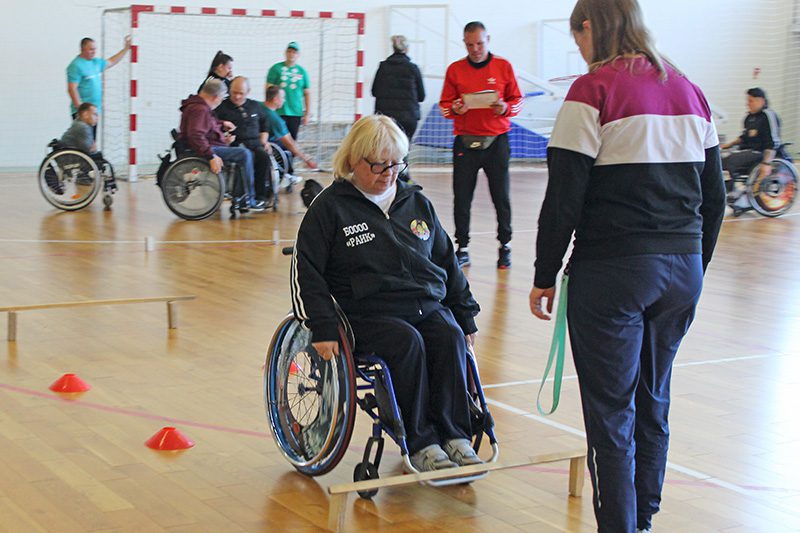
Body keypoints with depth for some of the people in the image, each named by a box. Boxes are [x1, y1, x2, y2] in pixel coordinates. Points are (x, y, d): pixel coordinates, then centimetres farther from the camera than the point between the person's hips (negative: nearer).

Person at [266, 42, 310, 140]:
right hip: (279, 112, -3)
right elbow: (268, 89, 1)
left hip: (296, 113, 3)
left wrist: (306, 114, 11)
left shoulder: (302, 72, 10)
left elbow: (307, 93, 14)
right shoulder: (276, 68, 1)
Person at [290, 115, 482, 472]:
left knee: (451, 337, -27)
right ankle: (421, 443, -27)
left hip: (427, 305, 4)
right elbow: (306, 270, -1)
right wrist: (322, 328, -11)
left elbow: (447, 261, 24)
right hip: (368, 313, -4)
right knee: (408, 343, -33)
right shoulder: (331, 206, 3)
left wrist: (465, 315, 18)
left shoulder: (416, 202, 17)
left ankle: (455, 437, -25)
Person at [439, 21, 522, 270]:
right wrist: (454, 108, -14)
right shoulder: (454, 70, 5)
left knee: (501, 196, 2)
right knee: (461, 197, 0)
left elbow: (517, 99, 7)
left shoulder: (503, 67, 4)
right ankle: (462, 249, 7)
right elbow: (444, 104, 8)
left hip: (496, 140, -1)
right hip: (465, 141, 1)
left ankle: (505, 246, 14)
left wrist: (506, 108, -14)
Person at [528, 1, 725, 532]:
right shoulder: (690, 92, 11)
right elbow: (714, 198, 13)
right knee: (653, 403, 18)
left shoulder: (593, 91, -9)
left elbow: (564, 199, -11)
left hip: (613, 270, -7)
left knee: (611, 413, 1)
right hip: (682, 268, 7)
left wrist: (546, 277, -3)